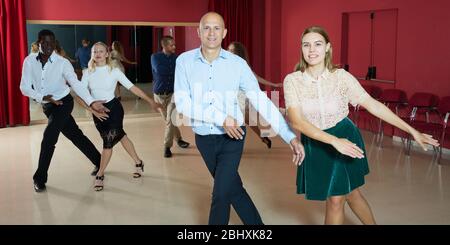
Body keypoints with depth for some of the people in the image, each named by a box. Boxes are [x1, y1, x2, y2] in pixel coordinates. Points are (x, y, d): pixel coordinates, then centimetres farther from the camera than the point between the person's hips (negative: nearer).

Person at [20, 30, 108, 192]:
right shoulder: (29, 61, -8)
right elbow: (24, 87, -9)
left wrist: (92, 102, -39)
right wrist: (43, 97, -25)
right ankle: (99, 163, 28)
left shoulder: (63, 63, -18)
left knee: (48, 137, -16)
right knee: (75, 136, 12)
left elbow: (76, 84, -27)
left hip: (63, 103, -4)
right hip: (47, 106, 4)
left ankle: (40, 178, 1)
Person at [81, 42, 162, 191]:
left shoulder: (114, 71, -8)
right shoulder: (88, 73, -2)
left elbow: (132, 87, -8)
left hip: (113, 107, -3)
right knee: (119, 135, 12)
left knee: (109, 140, -8)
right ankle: (138, 163, 30)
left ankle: (100, 175, 9)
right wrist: (93, 110, -17)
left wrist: (150, 101, -11)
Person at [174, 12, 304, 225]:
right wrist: (221, 118, -23)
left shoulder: (238, 64, -9)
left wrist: (290, 137, -17)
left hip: (232, 138, -2)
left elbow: (261, 101, -11)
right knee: (234, 190, 16)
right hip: (203, 139, 2)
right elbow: (181, 103, -15)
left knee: (220, 195, -7)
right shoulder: (184, 61, -7)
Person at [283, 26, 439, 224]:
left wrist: (412, 131, -11)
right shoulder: (292, 80, -14)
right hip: (315, 144, 1)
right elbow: (296, 121, -24)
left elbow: (373, 105, -10)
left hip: (345, 139, -1)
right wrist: (334, 141, -34)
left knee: (336, 199, 4)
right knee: (349, 193, 12)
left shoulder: (341, 76, -14)